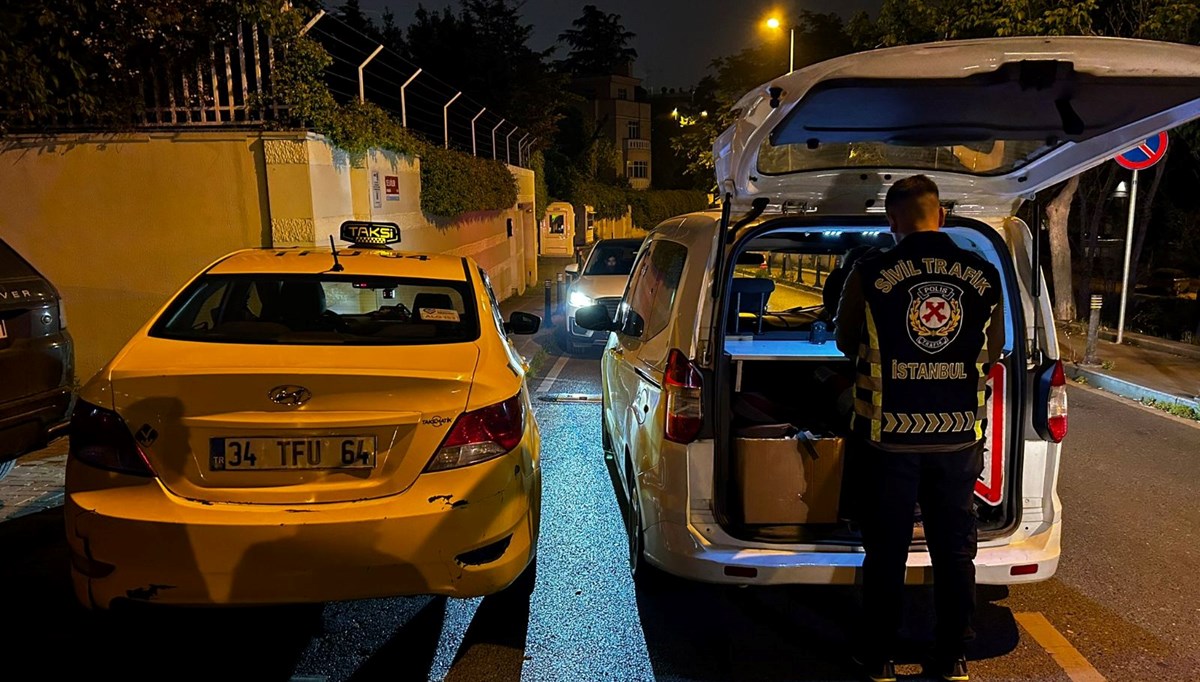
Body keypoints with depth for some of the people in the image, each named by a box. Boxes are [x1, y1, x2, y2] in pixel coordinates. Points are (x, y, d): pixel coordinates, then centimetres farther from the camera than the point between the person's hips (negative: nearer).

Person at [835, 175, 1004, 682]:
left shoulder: (870, 273, -10)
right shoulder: (984, 276, -1)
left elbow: (845, 344, 4)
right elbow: (992, 355, 10)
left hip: (889, 436, -2)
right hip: (958, 438, 3)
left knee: (886, 551, 10)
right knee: (955, 550, 16)